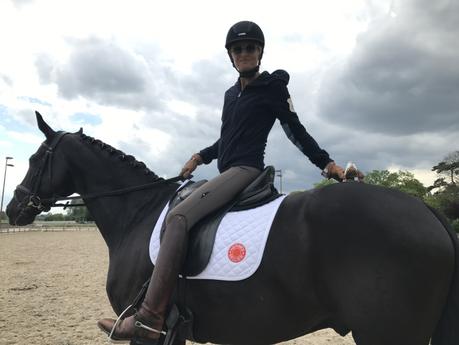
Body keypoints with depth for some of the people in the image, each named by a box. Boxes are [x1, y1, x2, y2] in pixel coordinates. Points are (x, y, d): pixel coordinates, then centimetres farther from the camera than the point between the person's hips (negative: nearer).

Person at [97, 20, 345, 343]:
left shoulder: (273, 87, 1)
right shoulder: (231, 94, 21)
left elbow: (295, 130, -1)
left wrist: (327, 163, -9)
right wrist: (200, 156, 15)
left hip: (246, 169, -9)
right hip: (228, 173, 10)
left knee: (178, 217, -27)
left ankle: (149, 319, -28)